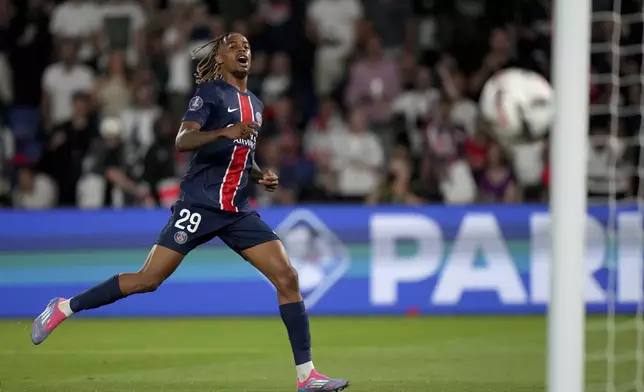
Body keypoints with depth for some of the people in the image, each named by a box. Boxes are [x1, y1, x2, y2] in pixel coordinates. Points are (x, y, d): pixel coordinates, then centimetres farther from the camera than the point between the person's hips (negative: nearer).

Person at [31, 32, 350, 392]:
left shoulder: (255, 105, 18)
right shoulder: (211, 92, -4)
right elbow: (182, 141, -18)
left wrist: (260, 176, 12)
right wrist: (226, 132, -32)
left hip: (238, 211, 6)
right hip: (201, 204, -6)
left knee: (287, 278, -8)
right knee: (148, 279, -9)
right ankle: (65, 308, 9)